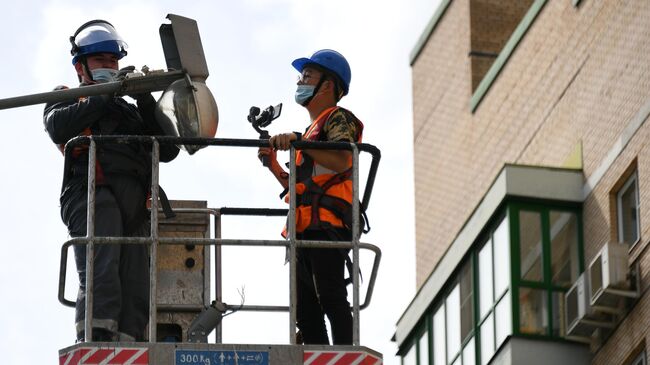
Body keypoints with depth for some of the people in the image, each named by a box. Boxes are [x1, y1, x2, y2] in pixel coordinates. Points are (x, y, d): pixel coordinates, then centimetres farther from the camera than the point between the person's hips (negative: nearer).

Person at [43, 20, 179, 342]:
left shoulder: (129, 110, 36)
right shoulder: (68, 99, 24)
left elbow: (167, 151, 22)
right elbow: (58, 127, -2)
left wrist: (147, 105, 9)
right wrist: (106, 97, -3)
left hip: (134, 204, 6)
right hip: (92, 194, -5)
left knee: (135, 289, -9)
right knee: (101, 277, -24)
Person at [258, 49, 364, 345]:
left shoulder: (338, 118, 3)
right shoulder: (312, 131, 31)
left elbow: (341, 161, -19)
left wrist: (298, 142, -25)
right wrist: (273, 165, 15)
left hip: (327, 223, -10)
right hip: (305, 230, 10)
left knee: (330, 297, -17)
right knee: (305, 307, 4)